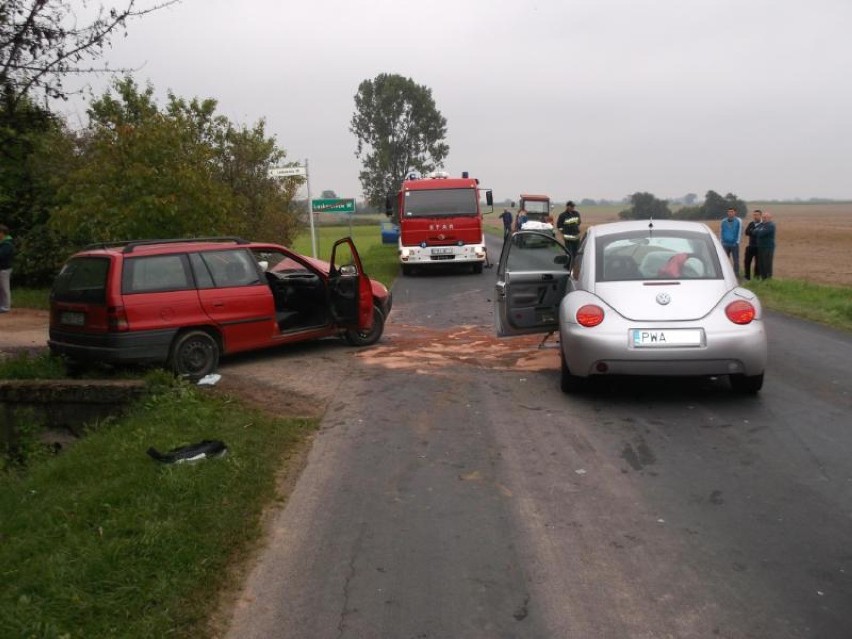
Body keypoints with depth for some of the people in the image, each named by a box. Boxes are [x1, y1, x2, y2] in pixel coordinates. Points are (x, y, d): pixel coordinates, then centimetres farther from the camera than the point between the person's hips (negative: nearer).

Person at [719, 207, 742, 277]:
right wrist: (721, 241, 4)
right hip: (725, 244, 3)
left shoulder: (738, 221, -1)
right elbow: (721, 231, 10)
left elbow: (740, 232, -3)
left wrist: (737, 242, -7)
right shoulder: (723, 221, 7)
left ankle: (736, 275, 8)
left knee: (736, 261, 2)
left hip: (734, 244, -3)